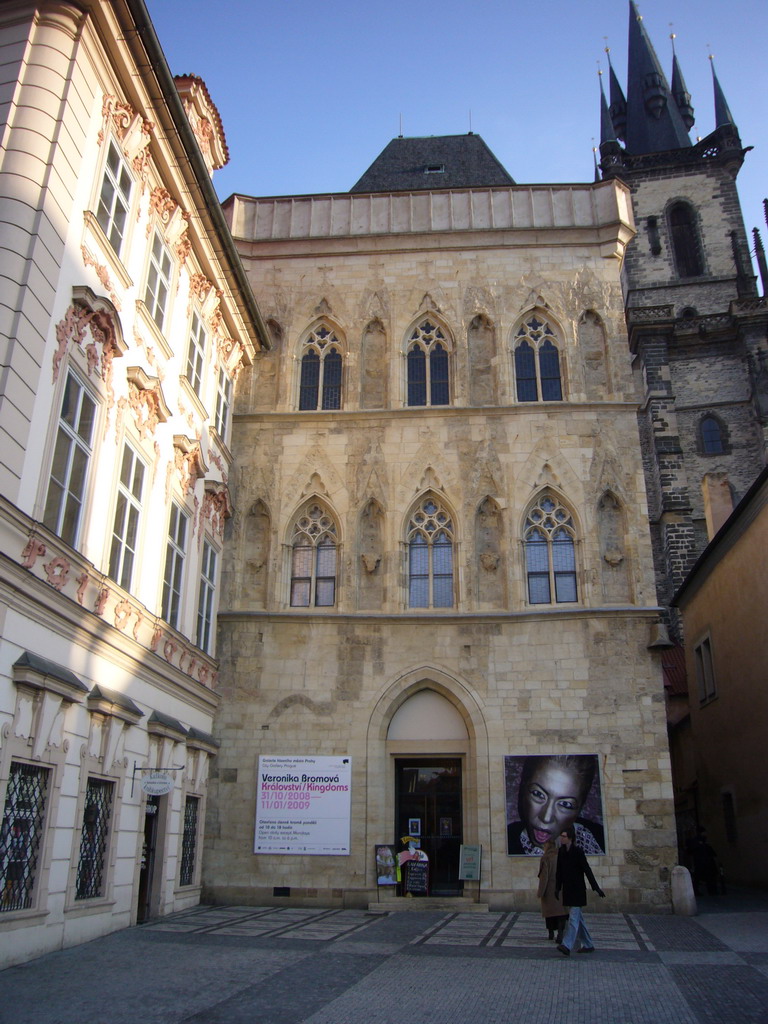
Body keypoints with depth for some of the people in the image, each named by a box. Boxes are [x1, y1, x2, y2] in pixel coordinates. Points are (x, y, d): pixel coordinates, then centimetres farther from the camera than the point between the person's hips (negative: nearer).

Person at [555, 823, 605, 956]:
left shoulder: (578, 852, -13)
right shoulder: (561, 852, 5)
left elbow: (587, 870, -12)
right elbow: (559, 871, 12)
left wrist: (596, 888, -12)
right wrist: (557, 888, 12)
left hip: (577, 890, -7)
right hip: (567, 889, 7)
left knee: (573, 917, -10)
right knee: (578, 918, 13)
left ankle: (567, 946, -16)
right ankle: (588, 945, 24)